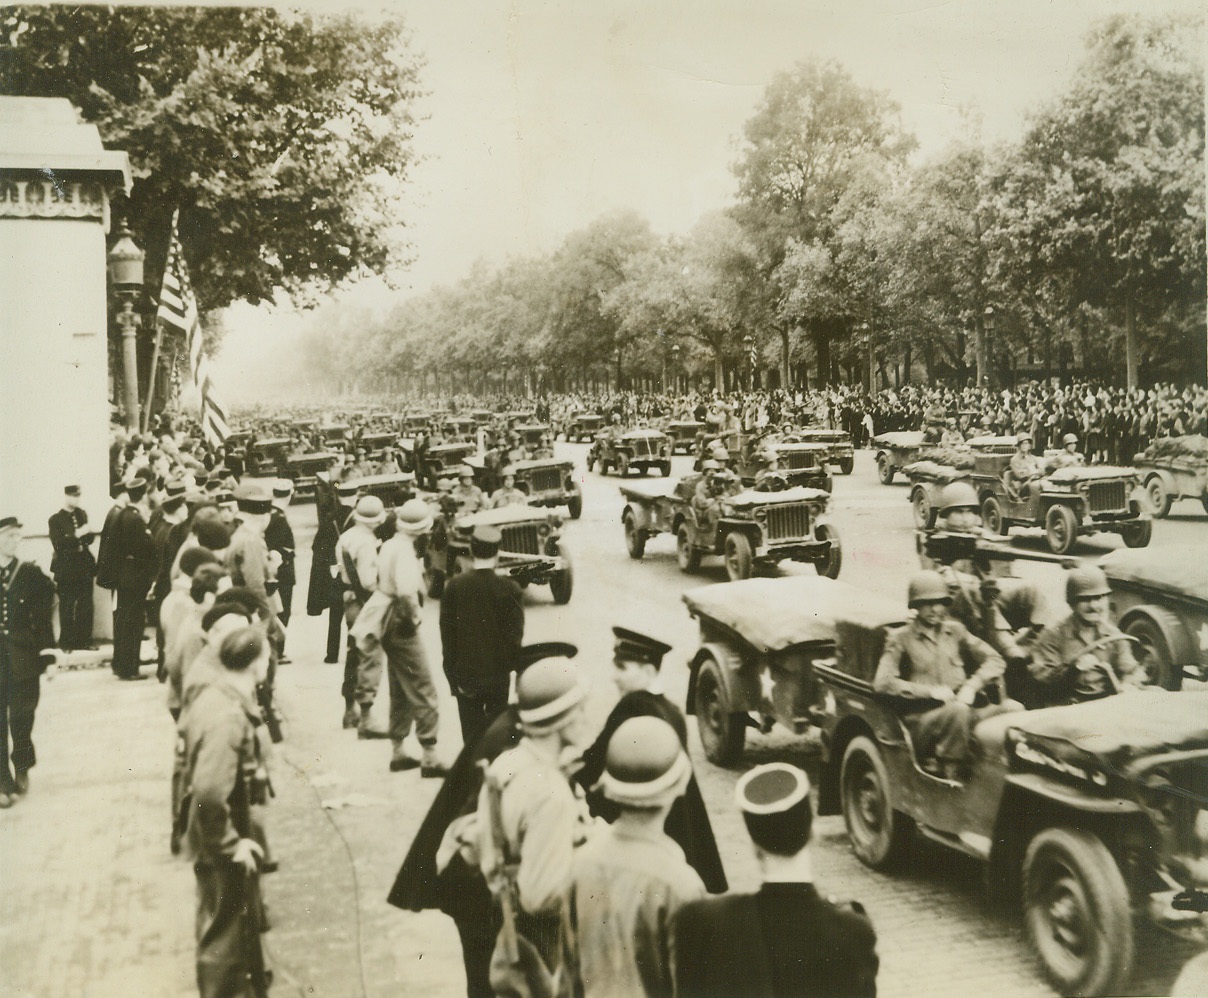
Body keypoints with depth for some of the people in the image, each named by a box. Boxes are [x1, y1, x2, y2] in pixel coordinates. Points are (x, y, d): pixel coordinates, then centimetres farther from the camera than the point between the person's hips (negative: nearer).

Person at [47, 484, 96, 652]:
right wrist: (77, 535, -25)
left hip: (85, 566, 4)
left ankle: (84, 640, 15)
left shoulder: (82, 514, 8)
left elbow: (90, 538, 10)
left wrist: (88, 534, -12)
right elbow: (58, 544, -16)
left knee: (86, 605, 6)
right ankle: (66, 642, 12)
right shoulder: (55, 519, -7)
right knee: (67, 607, 2)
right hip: (66, 569, -4)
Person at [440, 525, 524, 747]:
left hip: (465, 673, 1)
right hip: (498, 674, -1)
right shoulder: (509, 589, -11)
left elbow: (447, 633, -5)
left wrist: (452, 673, 2)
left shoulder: (454, 586, -7)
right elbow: (516, 634, -8)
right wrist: (509, 665, 7)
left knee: (471, 732, 9)